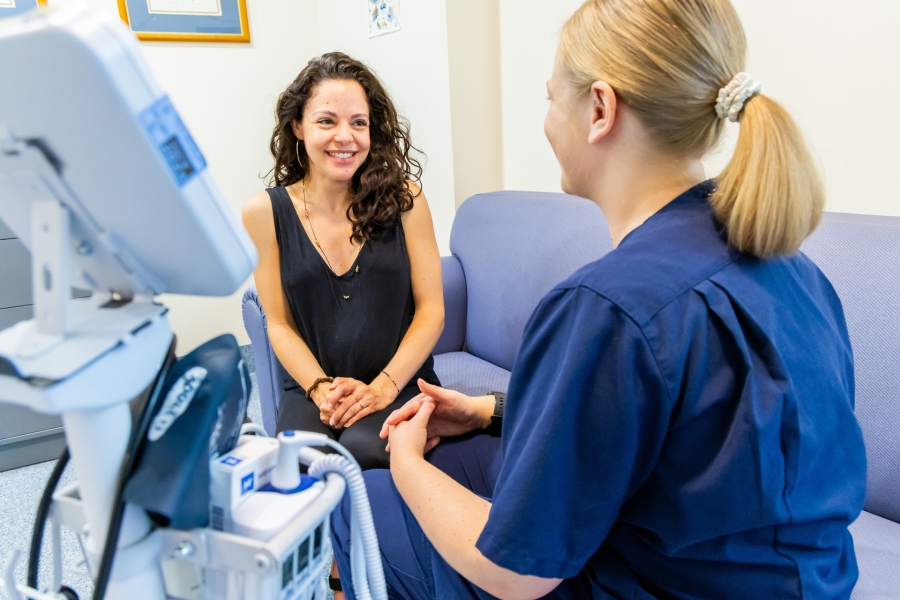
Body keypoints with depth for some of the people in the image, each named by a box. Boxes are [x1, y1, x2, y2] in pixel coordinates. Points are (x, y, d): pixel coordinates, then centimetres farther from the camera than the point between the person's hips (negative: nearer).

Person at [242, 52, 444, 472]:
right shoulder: (264, 213, 1)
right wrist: (321, 389, -10)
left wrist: (385, 386, -11)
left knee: (364, 452, -30)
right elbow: (279, 324, 4)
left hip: (400, 383, 0)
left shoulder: (403, 199, 0)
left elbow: (431, 310, 0)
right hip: (311, 387, 1)